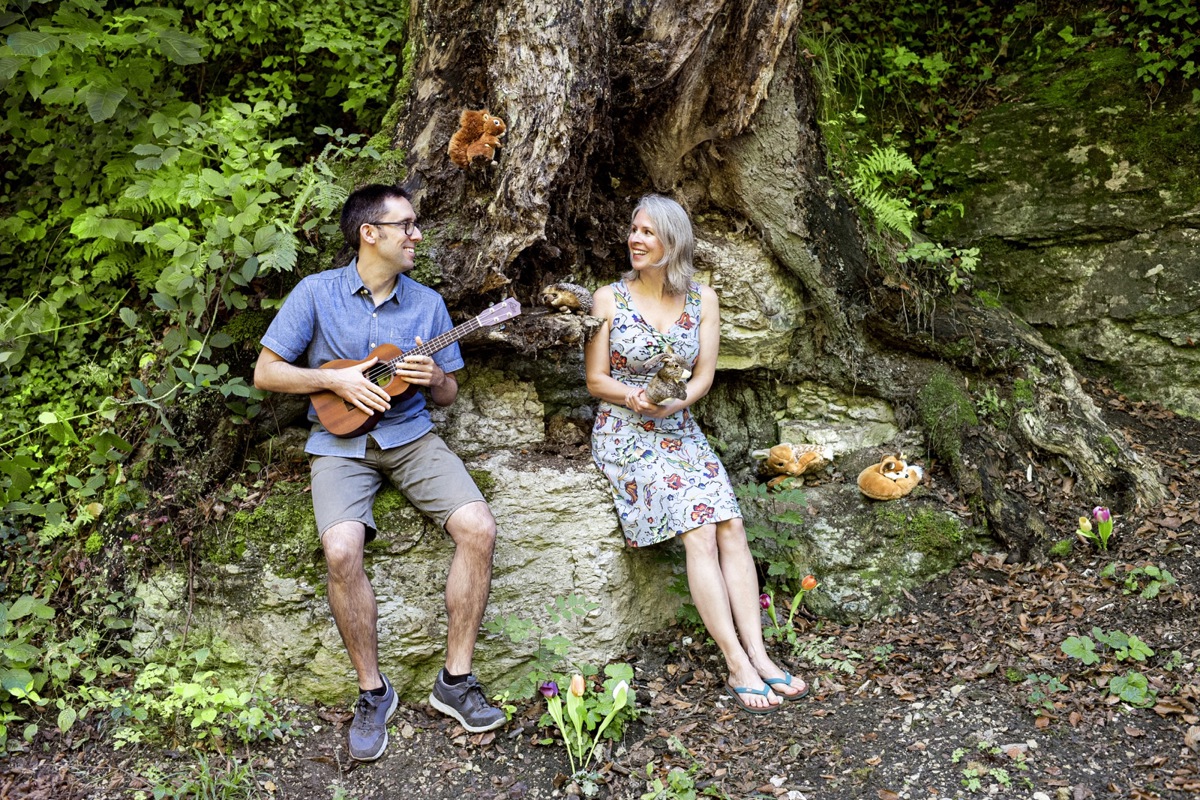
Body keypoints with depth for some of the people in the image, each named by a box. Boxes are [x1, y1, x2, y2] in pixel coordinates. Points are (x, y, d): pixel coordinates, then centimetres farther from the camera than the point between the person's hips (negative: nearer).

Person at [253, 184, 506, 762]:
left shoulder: (427, 303, 9)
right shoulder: (317, 292, 0)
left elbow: (449, 394, 14)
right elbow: (265, 372, 1)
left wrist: (435, 379, -10)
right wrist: (337, 379, -11)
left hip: (410, 435, 3)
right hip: (341, 442, -2)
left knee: (479, 528, -22)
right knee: (341, 550, -29)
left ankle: (455, 679, -7)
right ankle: (373, 691, -7)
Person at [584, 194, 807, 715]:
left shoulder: (702, 300, 6)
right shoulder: (609, 298, -1)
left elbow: (704, 375, 5)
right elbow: (595, 380, 1)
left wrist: (676, 401, -17)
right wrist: (634, 397, -19)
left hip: (680, 429, 4)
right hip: (624, 432, -4)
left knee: (732, 526, -19)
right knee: (699, 530, -22)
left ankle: (757, 655, -19)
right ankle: (738, 667, -22)